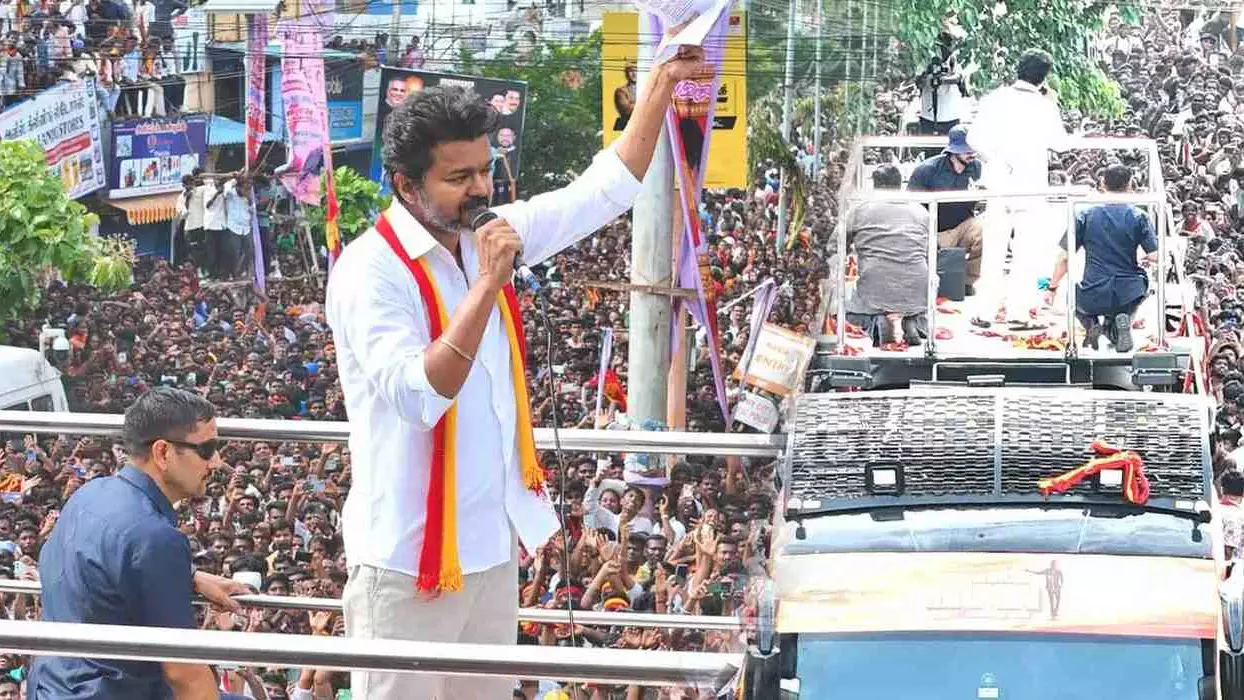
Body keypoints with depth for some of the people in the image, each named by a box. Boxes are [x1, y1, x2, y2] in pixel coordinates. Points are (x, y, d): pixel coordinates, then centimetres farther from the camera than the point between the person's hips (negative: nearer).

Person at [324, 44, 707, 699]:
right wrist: (486, 286, -30)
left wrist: (663, 80, 10)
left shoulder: (485, 234, 6)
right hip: (412, 554, -8)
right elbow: (420, 397, -28)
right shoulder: (370, 271, -17)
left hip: (493, 542, 8)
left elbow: (604, 189, 14)